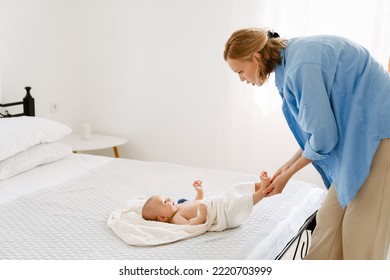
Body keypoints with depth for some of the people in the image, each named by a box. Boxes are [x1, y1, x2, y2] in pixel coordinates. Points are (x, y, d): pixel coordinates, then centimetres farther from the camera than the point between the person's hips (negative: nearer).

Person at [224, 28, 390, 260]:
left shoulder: (301, 66, -24)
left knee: (363, 228, -1)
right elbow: (319, 126, 14)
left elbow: (323, 136, -18)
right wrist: (289, 165, 12)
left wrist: (288, 174, -4)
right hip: (357, 134, 9)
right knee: (330, 220, 11)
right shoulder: (290, 61, 6)